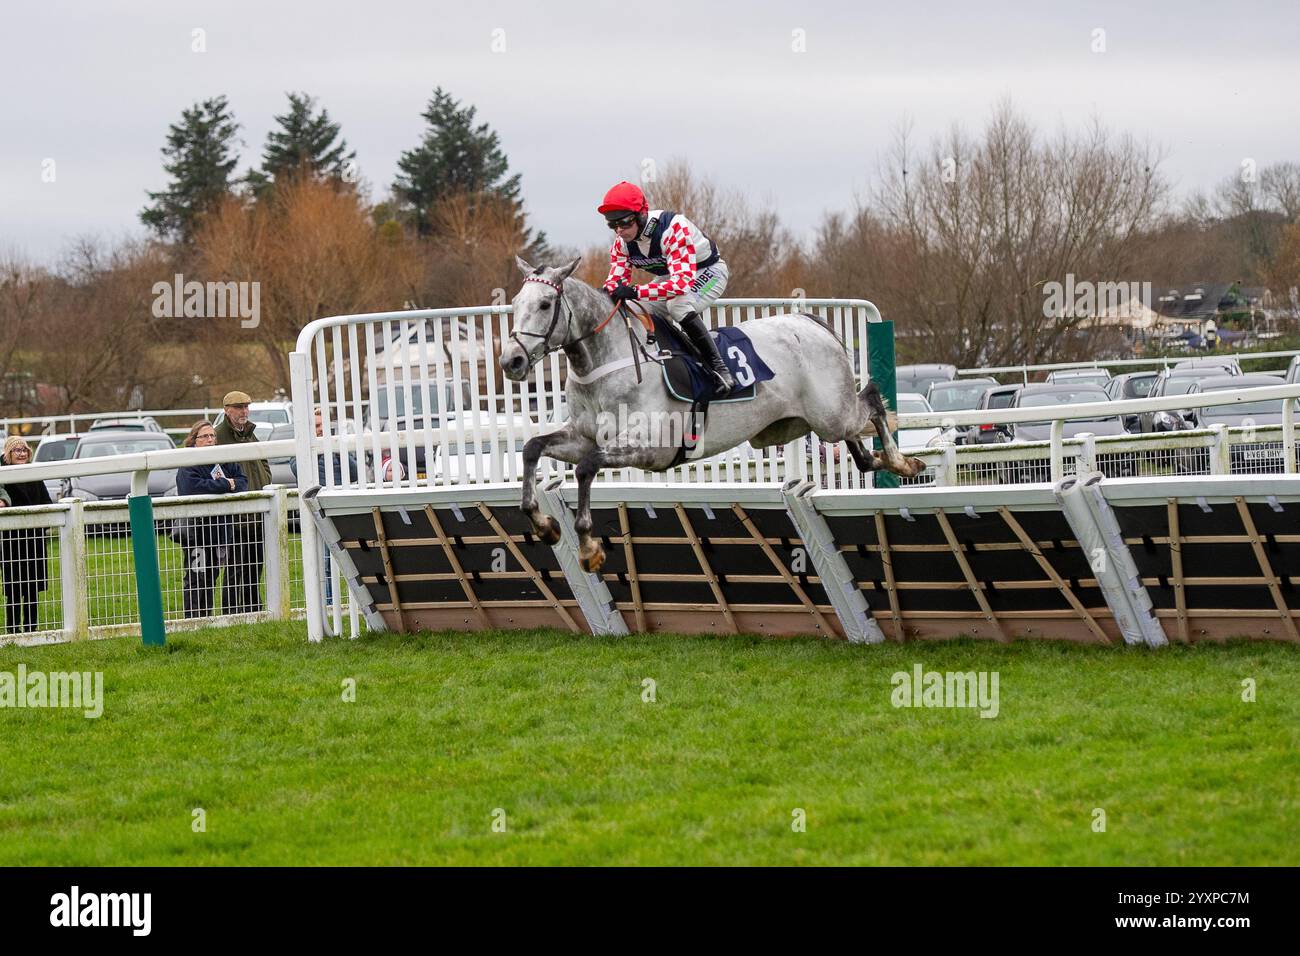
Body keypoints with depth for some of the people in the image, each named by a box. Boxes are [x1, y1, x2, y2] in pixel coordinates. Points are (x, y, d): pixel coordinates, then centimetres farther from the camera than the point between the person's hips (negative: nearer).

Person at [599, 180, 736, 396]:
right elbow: (617, 277, -8)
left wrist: (635, 292, -57)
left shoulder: (674, 228, -38)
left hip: (708, 272, -8)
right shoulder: (622, 240, -15)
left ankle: (719, 368, -26)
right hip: (672, 276, 8)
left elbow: (683, 282, -47)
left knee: (678, 305, -36)